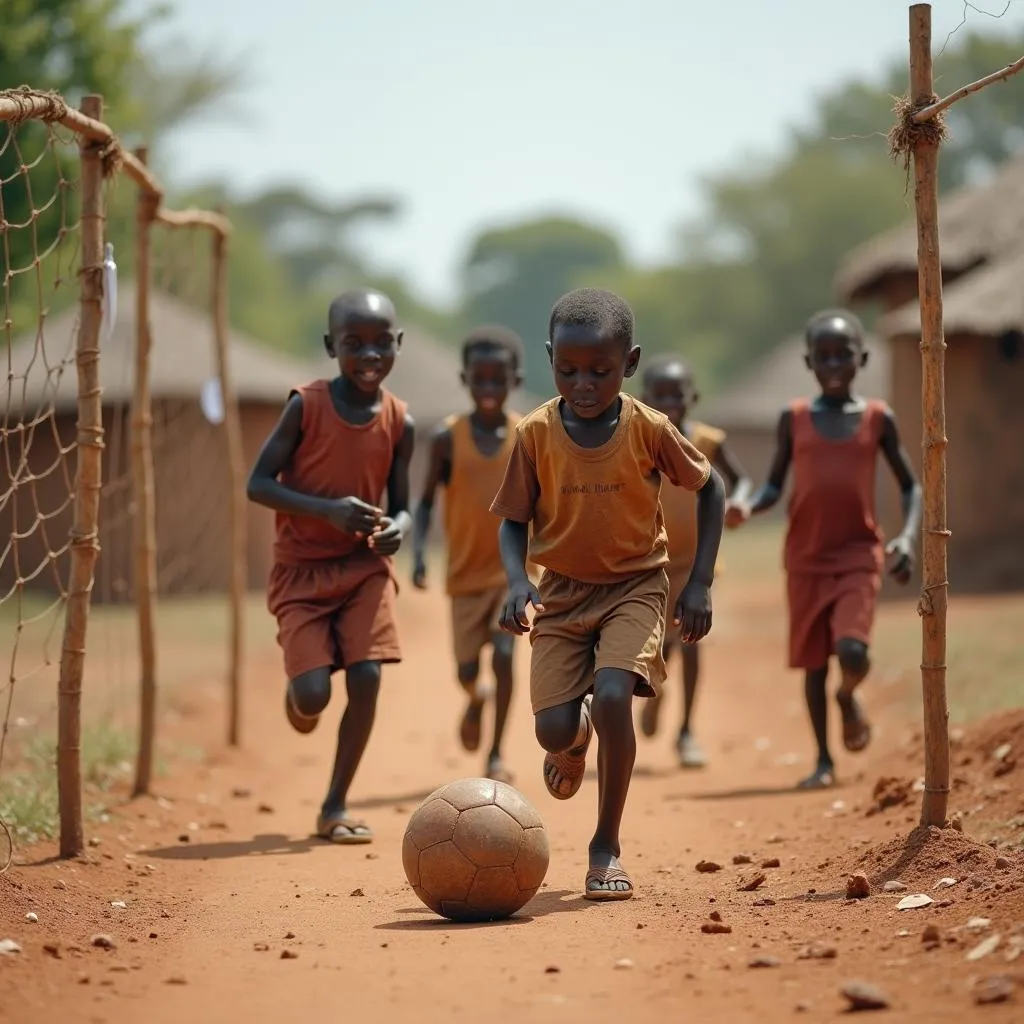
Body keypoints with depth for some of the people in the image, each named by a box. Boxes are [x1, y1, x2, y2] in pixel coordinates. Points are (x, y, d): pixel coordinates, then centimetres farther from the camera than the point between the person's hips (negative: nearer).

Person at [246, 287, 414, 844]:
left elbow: (401, 502, 8)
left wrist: (398, 527, -17)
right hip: (302, 567, -3)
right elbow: (258, 484, -11)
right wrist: (328, 510, -24)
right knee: (313, 694, -12)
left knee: (367, 678, -11)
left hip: (365, 565, 3)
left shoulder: (398, 422, -2)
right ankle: (295, 692, 30)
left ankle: (335, 807, 4)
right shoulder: (306, 405, -11)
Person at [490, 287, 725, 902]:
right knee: (553, 727, -10)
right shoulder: (536, 434, -10)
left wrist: (701, 583, -3)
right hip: (562, 591, 2)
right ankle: (577, 739, 33)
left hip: (635, 585, -2)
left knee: (613, 697, -26)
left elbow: (710, 488, 2)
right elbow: (514, 521, 1)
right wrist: (517, 580, -19)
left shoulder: (650, 430, -13)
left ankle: (607, 847, -7)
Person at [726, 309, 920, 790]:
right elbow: (774, 487, 7)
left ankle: (848, 696, 16)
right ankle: (824, 760, 19)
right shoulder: (794, 419, 3)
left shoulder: (877, 418, 1)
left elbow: (910, 487, 7)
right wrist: (748, 508, -14)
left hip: (859, 555, -1)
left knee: (852, 651, -18)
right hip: (806, 558, 1)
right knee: (813, 660, 5)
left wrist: (907, 537, -10)